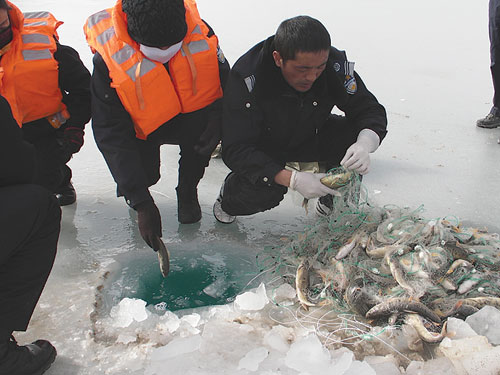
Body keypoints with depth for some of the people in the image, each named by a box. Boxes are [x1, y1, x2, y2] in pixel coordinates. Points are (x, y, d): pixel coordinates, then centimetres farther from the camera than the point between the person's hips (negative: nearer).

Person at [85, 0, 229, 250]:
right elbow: (110, 134, -27)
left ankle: (187, 192, -3)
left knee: (205, 124, -31)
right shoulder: (109, 60, -28)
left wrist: (216, 119, -28)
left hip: (193, 120, 1)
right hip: (142, 128, -1)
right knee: (145, 174, -24)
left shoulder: (199, 32, -23)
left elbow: (224, 79, -4)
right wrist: (141, 203, -32)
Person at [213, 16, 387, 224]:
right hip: (262, 148, -3)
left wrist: (364, 145, -38)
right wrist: (292, 179, -45)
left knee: (356, 135, -23)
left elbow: (371, 110, -14)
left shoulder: (335, 63, -24)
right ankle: (230, 195, 5)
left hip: (312, 138, 4)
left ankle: (333, 196, 5)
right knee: (262, 192, -32)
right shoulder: (246, 77, -33)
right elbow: (236, 150, -34)